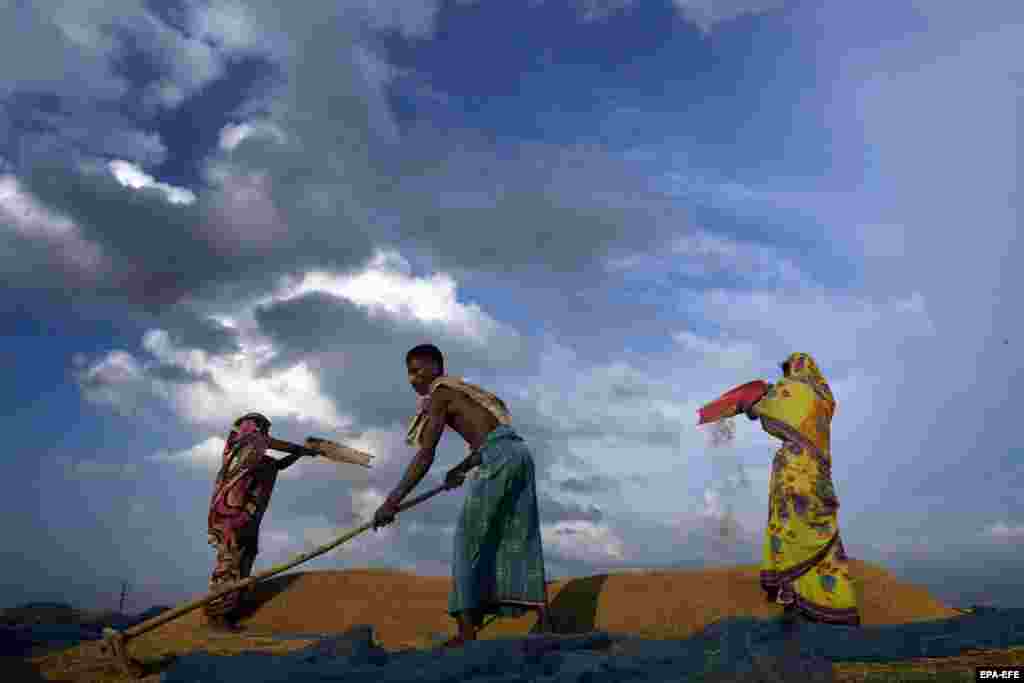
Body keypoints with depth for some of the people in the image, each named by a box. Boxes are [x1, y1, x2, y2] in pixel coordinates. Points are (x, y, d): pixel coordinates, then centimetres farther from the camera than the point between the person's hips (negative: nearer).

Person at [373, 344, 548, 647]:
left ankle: (467, 628, -5)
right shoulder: (463, 392, 27)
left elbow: (425, 456, -9)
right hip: (519, 454, 9)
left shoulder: (440, 395, 0)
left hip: (501, 459, -9)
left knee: (469, 539, -4)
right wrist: (460, 468, 41)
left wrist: (392, 501, -8)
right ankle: (543, 621, 7)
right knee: (519, 542, 9)